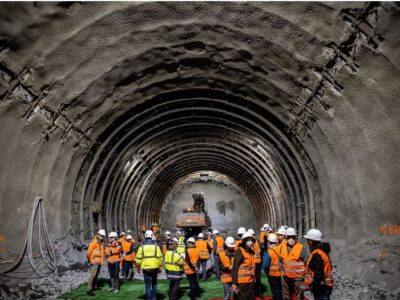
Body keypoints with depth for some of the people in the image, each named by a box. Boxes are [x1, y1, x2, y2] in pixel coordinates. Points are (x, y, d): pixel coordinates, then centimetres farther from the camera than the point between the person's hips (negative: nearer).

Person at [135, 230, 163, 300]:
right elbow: (160, 257, -5)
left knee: (148, 285, 6)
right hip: (155, 268, 1)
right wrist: (160, 267, 6)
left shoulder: (142, 247, -5)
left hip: (146, 268, -1)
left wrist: (138, 267, 11)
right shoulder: (156, 246, -4)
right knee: (154, 283, 20)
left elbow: (138, 258, -3)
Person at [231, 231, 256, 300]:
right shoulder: (240, 251, -13)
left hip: (250, 281, 8)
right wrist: (234, 283, -20)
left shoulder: (251, 251, 11)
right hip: (242, 282, -8)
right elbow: (235, 268, -17)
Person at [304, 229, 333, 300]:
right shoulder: (321, 251, 12)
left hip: (321, 288, -11)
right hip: (323, 287, 11)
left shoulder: (317, 254, -21)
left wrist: (313, 285, -18)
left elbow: (318, 274, -26)